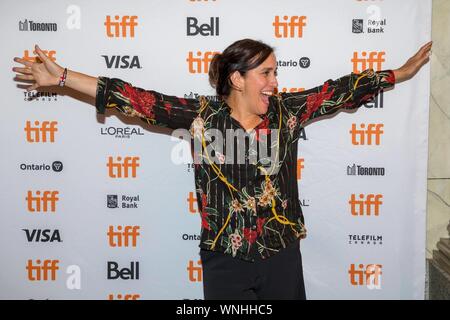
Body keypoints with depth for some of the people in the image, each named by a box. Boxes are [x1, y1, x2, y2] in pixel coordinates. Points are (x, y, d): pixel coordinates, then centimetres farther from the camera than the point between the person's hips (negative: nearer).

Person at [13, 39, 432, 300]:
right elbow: (137, 99, -9)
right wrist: (61, 77, -10)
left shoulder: (287, 111, -1)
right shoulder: (202, 115, -8)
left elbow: (341, 90, 7)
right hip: (225, 260, -2)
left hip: (283, 256, 2)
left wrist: (401, 73, 14)